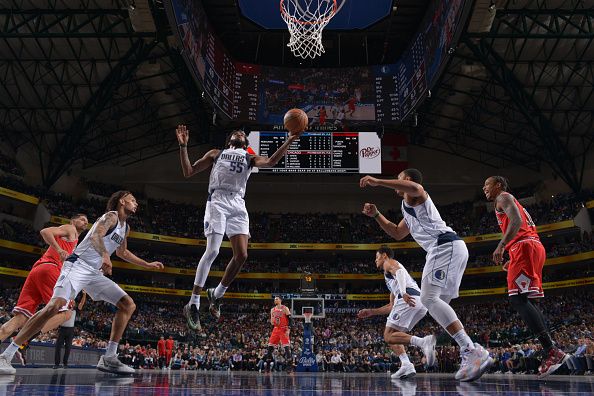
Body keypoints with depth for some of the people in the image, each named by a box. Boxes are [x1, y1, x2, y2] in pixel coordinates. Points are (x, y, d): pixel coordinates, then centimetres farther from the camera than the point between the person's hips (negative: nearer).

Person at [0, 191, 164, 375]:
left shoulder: (125, 228, 19)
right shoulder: (111, 216, -8)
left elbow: (122, 252, 35)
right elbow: (95, 235, -28)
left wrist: (147, 264, 35)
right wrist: (105, 255, -47)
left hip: (95, 272, 9)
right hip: (78, 265, -9)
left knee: (128, 305, 1)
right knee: (55, 305, -27)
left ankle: (109, 358, -1)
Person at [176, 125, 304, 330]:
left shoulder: (250, 158, 25)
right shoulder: (216, 153, 22)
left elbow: (271, 161, 3)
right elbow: (188, 172, 17)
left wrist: (289, 141, -7)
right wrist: (183, 146, 9)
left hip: (238, 205, 3)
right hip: (218, 201, -3)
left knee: (241, 255, -7)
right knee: (212, 251, -17)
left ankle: (217, 294, 15)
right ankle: (193, 304, -10)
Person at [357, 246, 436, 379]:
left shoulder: (389, 263, 15)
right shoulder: (390, 279, 39)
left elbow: (400, 272, -9)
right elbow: (392, 307, 39)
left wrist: (403, 292, -26)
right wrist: (371, 312, 42)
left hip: (409, 298, -9)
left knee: (388, 336, -8)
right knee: (392, 334, 18)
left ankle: (424, 341, -29)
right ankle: (406, 365, -3)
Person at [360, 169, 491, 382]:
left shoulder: (417, 195, 2)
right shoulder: (407, 208, 32)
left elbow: (413, 187, -25)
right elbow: (397, 233, 42)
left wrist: (377, 181, -24)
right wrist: (376, 215, 35)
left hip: (446, 246, -11)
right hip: (453, 248, 11)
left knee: (429, 298, -21)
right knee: (439, 303, 12)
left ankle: (472, 351, -27)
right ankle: (470, 353, 8)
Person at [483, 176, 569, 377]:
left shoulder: (503, 197, 4)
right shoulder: (512, 203, 33)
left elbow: (516, 220, -15)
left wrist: (501, 245, -24)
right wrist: (513, 261, 28)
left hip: (524, 247, -10)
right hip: (535, 247, 10)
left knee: (517, 299, -17)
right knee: (525, 301, 9)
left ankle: (552, 351, -25)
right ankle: (551, 352, 3)